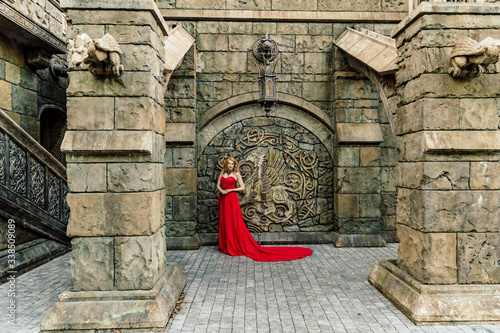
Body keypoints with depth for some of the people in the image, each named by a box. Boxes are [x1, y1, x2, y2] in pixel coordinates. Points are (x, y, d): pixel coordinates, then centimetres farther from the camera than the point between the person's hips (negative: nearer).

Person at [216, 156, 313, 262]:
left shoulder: (236, 174, -3)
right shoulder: (222, 173, 12)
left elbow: (242, 187, -6)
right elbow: (218, 185, 13)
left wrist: (230, 190, -11)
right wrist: (221, 190, -8)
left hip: (231, 198, -6)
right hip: (222, 199, 6)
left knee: (234, 223, -4)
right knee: (223, 222, 9)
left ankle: (235, 246, 5)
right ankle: (225, 246, 19)